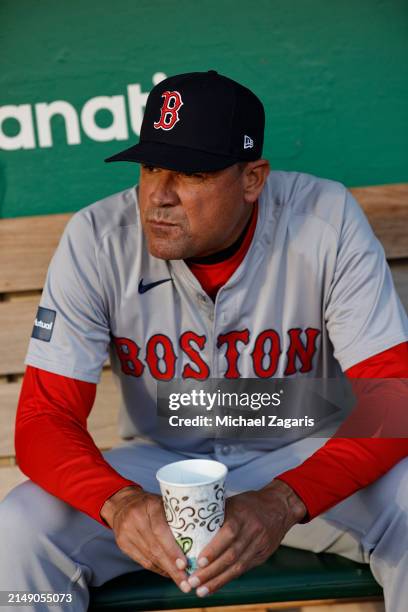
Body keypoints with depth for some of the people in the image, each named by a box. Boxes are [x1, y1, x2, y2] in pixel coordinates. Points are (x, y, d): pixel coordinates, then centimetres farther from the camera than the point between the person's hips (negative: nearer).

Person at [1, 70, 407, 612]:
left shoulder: (328, 220, -18)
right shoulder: (96, 240, -16)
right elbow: (44, 416, -16)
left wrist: (284, 502, -39)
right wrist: (118, 501, -38)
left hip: (304, 461, 0)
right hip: (157, 464, 1)